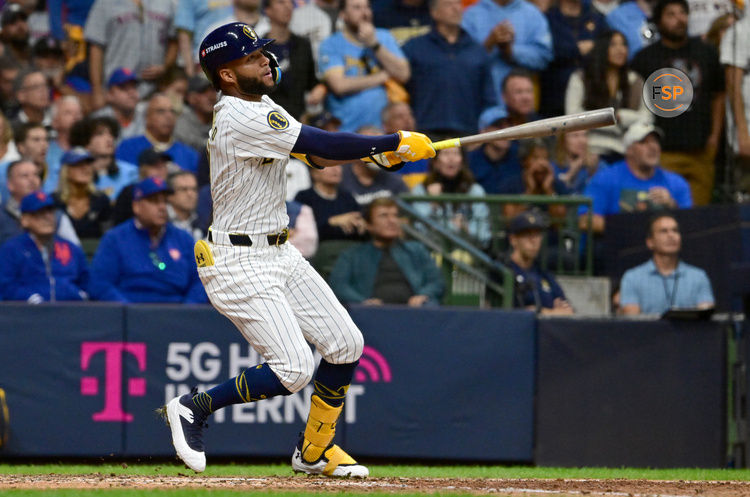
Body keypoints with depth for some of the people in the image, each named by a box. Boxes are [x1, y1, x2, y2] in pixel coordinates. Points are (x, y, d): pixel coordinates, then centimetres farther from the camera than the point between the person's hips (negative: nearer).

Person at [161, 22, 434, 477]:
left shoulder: (260, 106, 10)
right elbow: (324, 145, -26)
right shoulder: (243, 118, -22)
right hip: (239, 264, -10)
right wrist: (395, 143, -18)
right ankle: (193, 408, 1)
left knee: (346, 344, 7)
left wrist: (379, 152, -7)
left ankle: (314, 451, 22)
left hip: (278, 252, 10)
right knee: (294, 369, -15)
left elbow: (316, 154, 10)